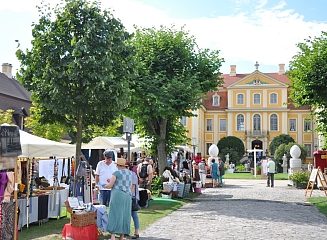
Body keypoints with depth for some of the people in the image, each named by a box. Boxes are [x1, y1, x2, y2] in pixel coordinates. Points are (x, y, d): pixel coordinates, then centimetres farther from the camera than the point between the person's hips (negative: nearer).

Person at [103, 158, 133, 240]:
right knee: (124, 215, 9)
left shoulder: (116, 173, -5)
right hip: (127, 196, 5)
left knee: (115, 214, -3)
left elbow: (110, 185, -7)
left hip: (117, 195, -5)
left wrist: (104, 186, 14)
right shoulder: (130, 173, 13)